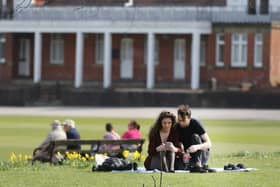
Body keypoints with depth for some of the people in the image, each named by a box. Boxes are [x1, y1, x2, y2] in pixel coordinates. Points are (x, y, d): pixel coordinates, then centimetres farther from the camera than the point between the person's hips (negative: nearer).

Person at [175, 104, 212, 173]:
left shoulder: (195, 124, -17)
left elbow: (209, 143, -21)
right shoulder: (177, 127, -7)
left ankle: (198, 165, -34)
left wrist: (197, 147, -42)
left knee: (195, 136, -30)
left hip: (201, 154, -2)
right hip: (187, 156, 2)